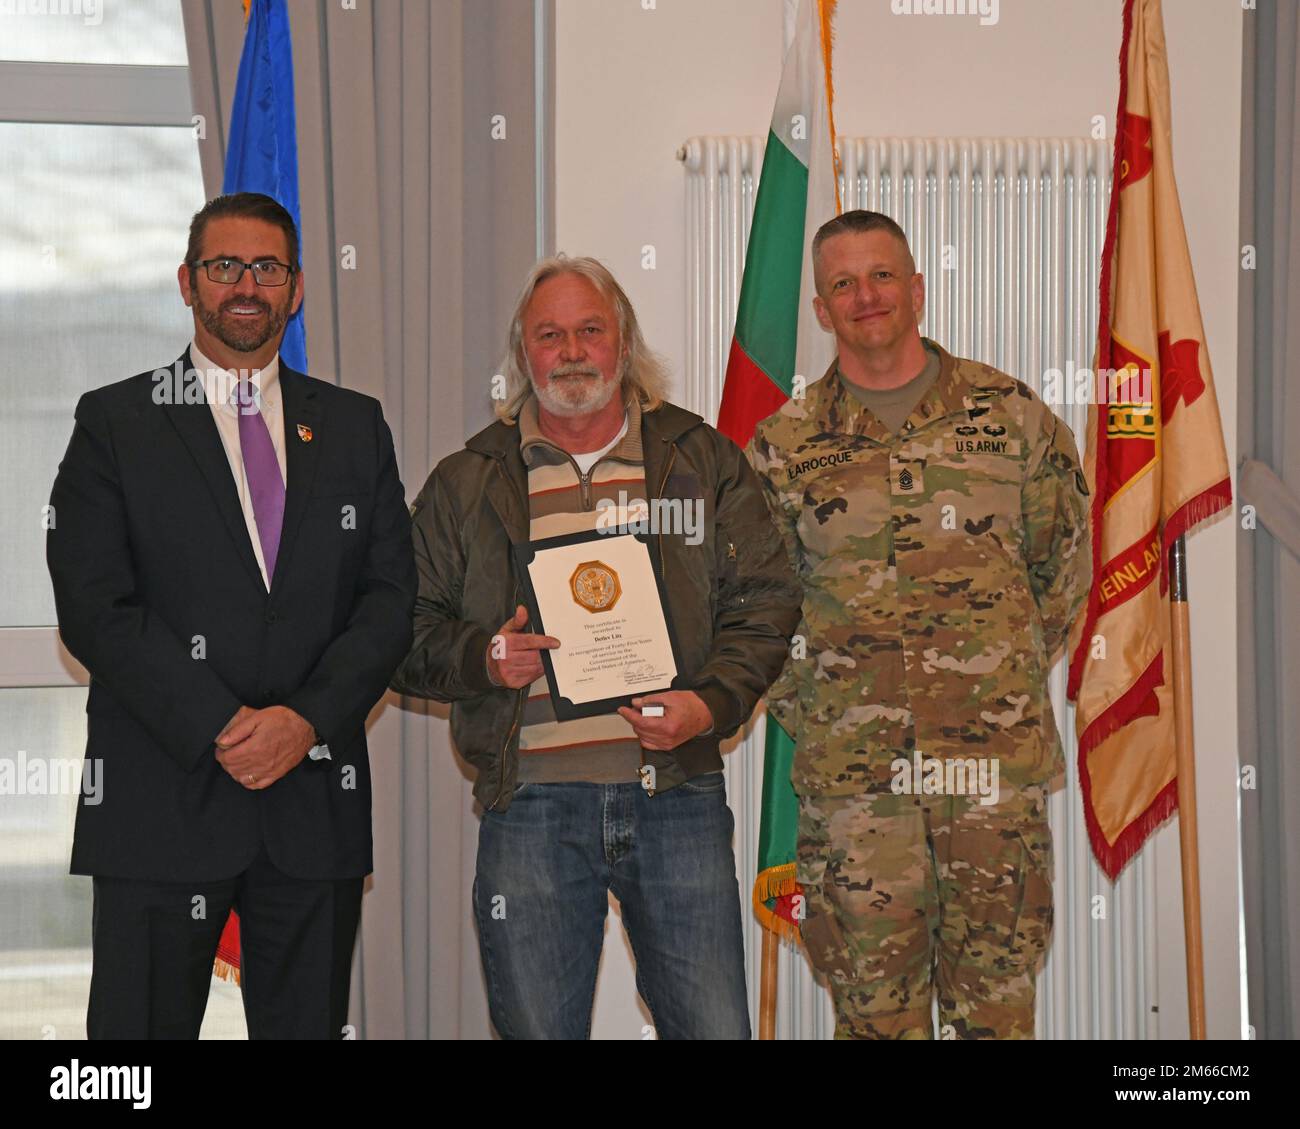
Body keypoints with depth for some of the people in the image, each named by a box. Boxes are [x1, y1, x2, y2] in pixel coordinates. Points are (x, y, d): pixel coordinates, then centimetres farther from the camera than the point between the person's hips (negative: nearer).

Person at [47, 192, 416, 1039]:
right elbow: (93, 608, -5)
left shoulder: (355, 427, 13)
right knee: (144, 1026, 0)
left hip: (318, 801, 3)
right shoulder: (115, 422, 4)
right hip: (164, 802, -2)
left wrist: (306, 720, -10)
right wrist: (220, 731, -14)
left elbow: (393, 599, 6)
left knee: (309, 1025, 7)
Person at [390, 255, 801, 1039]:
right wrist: (482, 658, -11)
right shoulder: (465, 484, 9)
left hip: (678, 793, 0)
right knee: (535, 1030, 6)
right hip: (530, 805, 0)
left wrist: (711, 703, -11)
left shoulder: (705, 461, 9)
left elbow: (765, 602, 6)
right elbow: (407, 634, 9)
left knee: (715, 1029, 1)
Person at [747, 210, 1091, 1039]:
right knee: (875, 1002, 5)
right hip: (849, 766, 0)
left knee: (998, 998, 6)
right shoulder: (785, 445, 4)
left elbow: (1064, 556, 15)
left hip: (997, 754, 0)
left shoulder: (1009, 414, 4)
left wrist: (1014, 676, 13)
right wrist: (799, 708, 6)